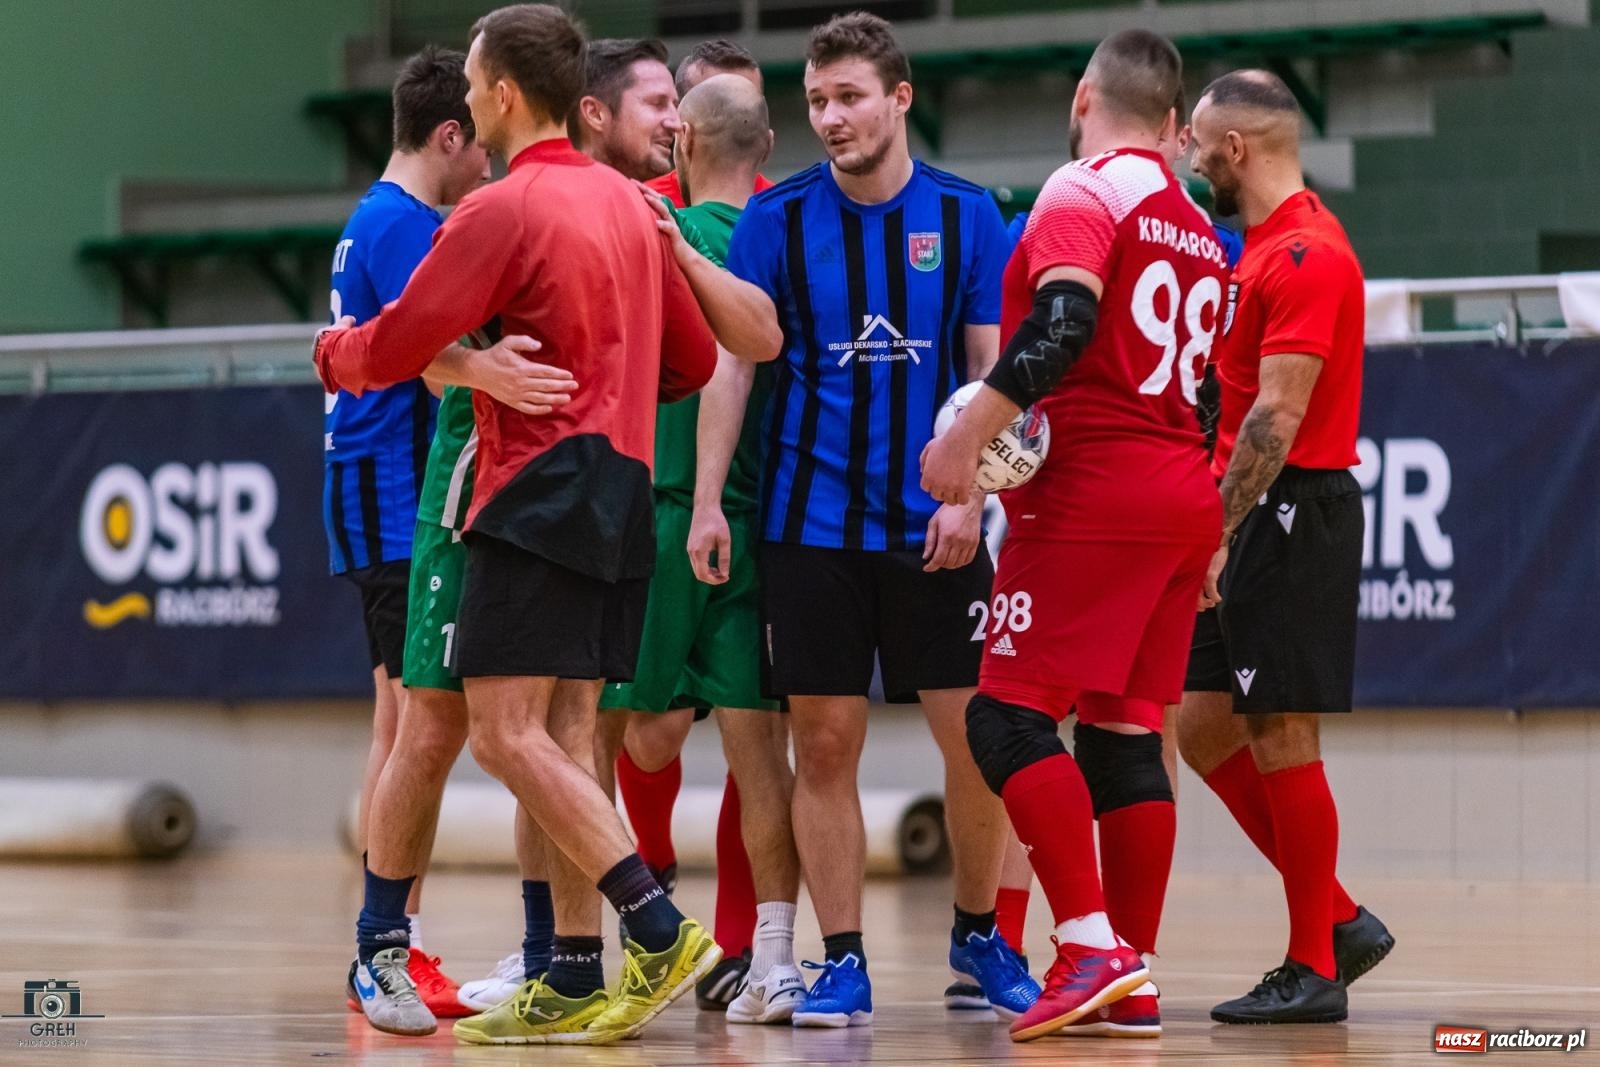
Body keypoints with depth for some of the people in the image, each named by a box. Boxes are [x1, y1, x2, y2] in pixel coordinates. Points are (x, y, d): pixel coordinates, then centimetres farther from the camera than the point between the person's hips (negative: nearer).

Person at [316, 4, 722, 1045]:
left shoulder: (503, 210, -10)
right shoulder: (628, 203, 14)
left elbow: (394, 349, -9)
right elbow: (694, 359, 20)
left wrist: (332, 351, 13)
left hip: (541, 491, -8)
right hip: (623, 489, 9)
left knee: (507, 732, -10)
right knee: (566, 736, 7)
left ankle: (661, 930, -18)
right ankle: (576, 979, 4)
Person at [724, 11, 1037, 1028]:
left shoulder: (967, 216, 2)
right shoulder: (778, 219, 1)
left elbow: (992, 368, 2)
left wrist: (968, 496, -9)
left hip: (934, 526, 0)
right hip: (811, 519, 0)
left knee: (977, 735, 0)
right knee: (824, 745, -1)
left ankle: (980, 933, 20)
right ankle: (843, 961, 8)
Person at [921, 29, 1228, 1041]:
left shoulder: (1084, 193, -6)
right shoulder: (1198, 227, 19)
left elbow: (1064, 321, -22)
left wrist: (972, 430, -24)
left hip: (1093, 495, -8)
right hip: (1183, 494, 8)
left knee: (1009, 716, -9)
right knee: (1125, 732, 9)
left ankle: (1092, 946, -20)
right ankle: (1135, 983, 7)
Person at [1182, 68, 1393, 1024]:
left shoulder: (1304, 255, -16)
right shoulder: (1270, 245, 16)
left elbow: (1277, 418, -21)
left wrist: (1214, 534, -21)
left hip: (1292, 514, -10)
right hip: (1260, 521, 10)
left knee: (1281, 738, -6)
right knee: (1204, 729, 10)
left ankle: (1314, 970, 2)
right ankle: (1340, 923, 15)